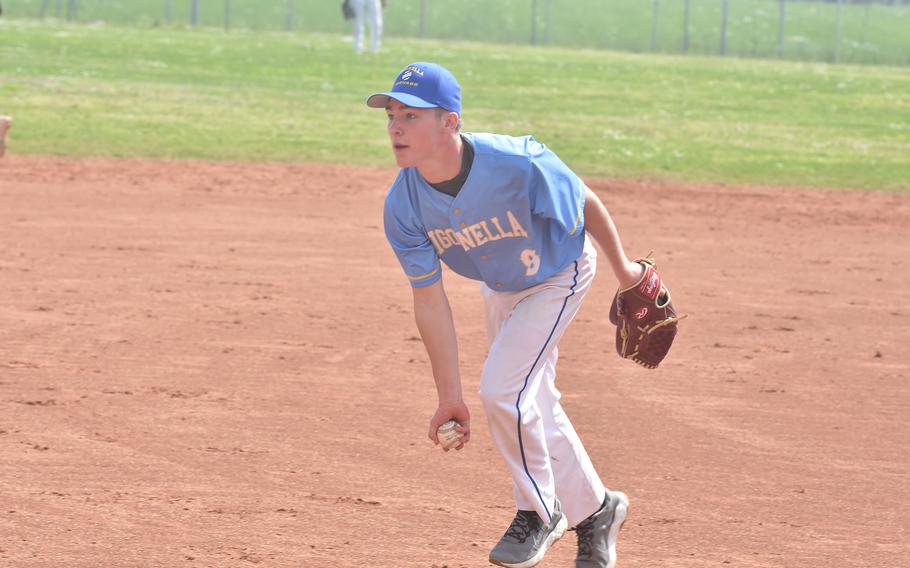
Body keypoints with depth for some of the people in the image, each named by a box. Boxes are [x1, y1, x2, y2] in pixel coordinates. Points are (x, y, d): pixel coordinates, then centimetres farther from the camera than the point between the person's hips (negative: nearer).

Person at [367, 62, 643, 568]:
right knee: (533, 405, 16)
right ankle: (595, 511, 37)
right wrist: (450, 396, -17)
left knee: (503, 390, -16)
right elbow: (430, 301, -18)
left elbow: (586, 203, -20)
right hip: (499, 286, 6)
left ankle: (539, 511, 8)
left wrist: (623, 269, -5)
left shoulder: (518, 166, -40)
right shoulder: (403, 204, -26)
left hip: (560, 274, -6)